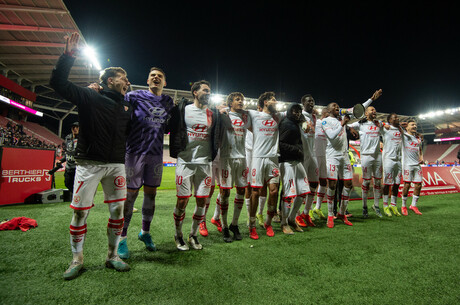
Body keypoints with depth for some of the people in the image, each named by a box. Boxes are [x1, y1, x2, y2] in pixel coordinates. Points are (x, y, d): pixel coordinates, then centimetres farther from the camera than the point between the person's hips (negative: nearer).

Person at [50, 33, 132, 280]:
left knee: (118, 210, 4)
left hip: (116, 165, 4)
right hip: (89, 163, -4)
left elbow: (131, 133, 22)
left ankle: (112, 256, 19)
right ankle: (77, 259, 21)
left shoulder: (126, 107, 15)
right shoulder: (90, 97, 2)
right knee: (80, 211, 2)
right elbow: (58, 83, -7)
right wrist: (68, 56, -12)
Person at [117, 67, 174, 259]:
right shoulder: (135, 96, 0)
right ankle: (122, 238, 13)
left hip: (156, 153, 4)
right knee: (130, 194, -2)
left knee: (151, 194, 10)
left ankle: (145, 232, 26)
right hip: (135, 151, -4)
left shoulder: (169, 102, 13)